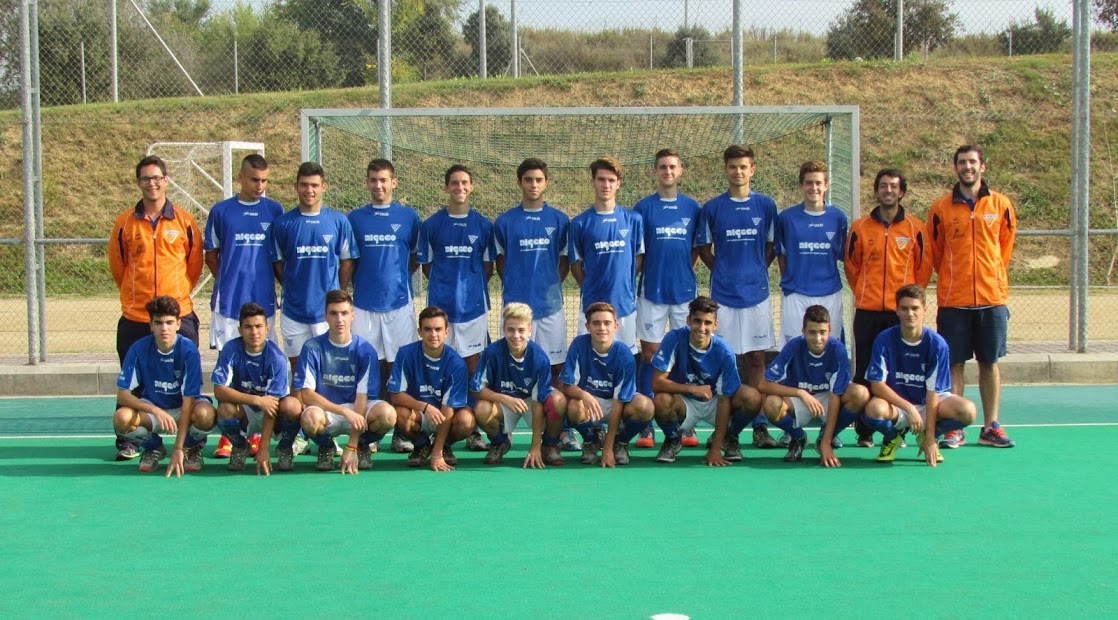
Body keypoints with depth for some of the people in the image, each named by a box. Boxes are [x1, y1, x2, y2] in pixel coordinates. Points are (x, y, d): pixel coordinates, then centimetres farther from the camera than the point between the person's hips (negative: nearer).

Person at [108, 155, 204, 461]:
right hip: (135, 317, 1)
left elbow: (195, 263, 12)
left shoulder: (183, 220, 3)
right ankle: (128, 443, 12)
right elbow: (117, 264, 14)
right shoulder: (125, 222, 4)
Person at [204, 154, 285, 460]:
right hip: (228, 301, -1)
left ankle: (256, 434, 11)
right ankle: (227, 435, 5)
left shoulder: (275, 211, 6)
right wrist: (228, 281, 2)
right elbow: (211, 254, 11)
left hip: (263, 300, 1)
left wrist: (281, 285, 2)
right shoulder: (221, 211, 5)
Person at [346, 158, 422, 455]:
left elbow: (417, 258, 13)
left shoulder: (408, 217, 6)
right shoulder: (355, 218, 8)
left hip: (399, 300, -1)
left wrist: (399, 275, 1)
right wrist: (343, 294, 3)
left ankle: (400, 432, 6)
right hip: (364, 304, 1)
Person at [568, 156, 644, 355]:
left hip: (626, 303, 1)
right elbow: (576, 265, 5)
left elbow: (639, 258, 11)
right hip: (592, 306, -1)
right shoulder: (580, 223, -1)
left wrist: (625, 285, 4)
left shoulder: (633, 220, 2)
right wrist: (590, 289, 0)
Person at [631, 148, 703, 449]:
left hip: (685, 291, 2)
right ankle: (646, 426, 4)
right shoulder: (643, 207, 2)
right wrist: (638, 277, -2)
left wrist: (684, 271, 4)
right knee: (650, 353, 0)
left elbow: (698, 249, 14)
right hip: (652, 290, -1)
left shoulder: (693, 207, 7)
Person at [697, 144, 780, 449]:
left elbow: (771, 247, 11)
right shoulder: (712, 208, 2)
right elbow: (705, 249, 9)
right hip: (724, 293, -1)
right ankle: (728, 426, 6)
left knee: (756, 358, 3)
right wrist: (723, 273, 0)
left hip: (757, 291, 1)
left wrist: (755, 272, 1)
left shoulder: (766, 205, 5)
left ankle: (758, 424, 6)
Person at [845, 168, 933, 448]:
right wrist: (863, 293, 9)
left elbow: (924, 268, 10)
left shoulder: (916, 228, 5)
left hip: (901, 310, -1)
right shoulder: (860, 227, 6)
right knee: (864, 372, 1)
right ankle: (864, 431, 6)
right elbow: (851, 266, 14)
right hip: (867, 310, 1)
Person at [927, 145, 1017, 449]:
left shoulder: (1000, 204, 4)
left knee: (990, 363, 6)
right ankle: (954, 429, 5)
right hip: (953, 299, -1)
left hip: (992, 297, 1)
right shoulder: (941, 208, 1)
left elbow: (1005, 245, 15)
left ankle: (991, 427, 13)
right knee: (954, 363, 1)